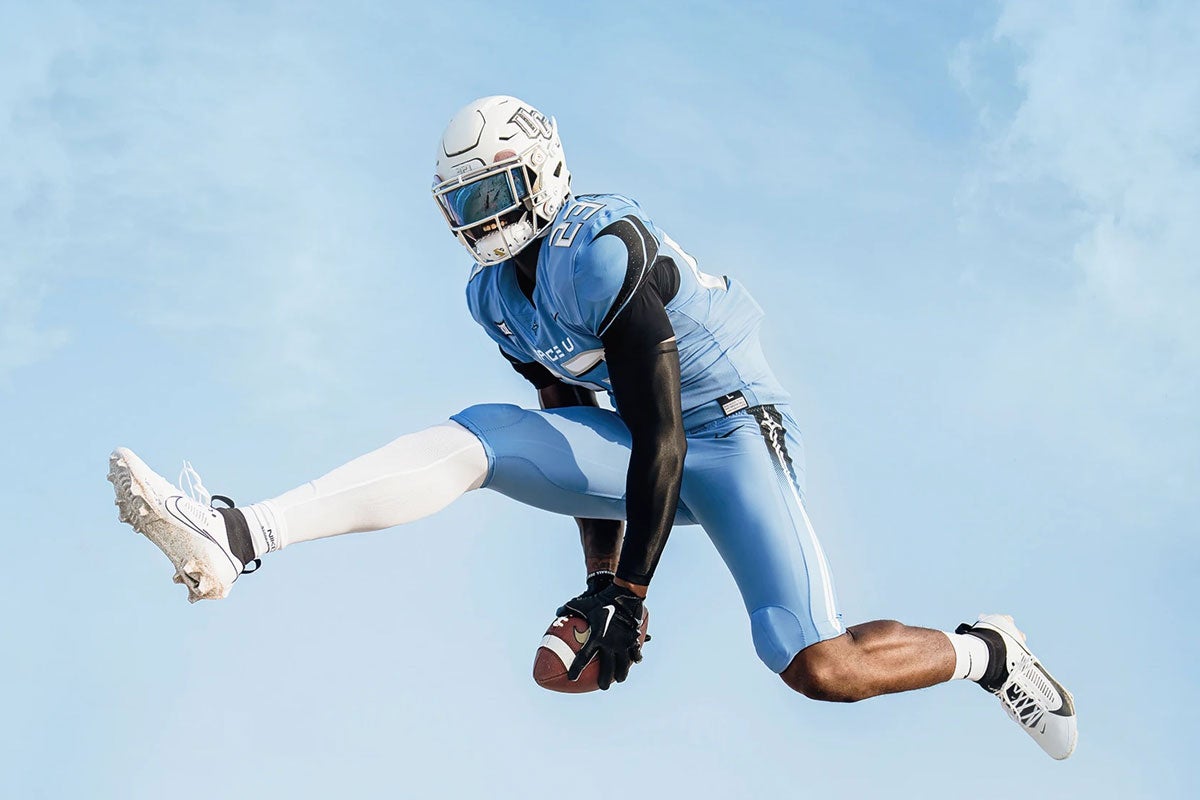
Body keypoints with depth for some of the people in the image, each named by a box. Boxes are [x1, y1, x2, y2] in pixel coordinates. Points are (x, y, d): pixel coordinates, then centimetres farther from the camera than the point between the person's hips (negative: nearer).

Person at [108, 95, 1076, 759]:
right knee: (469, 440, -15)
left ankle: (985, 651, 10)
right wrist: (599, 574, 11)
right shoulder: (495, 296, 5)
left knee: (820, 670, -20)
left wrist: (628, 593, -23)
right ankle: (239, 536, -26)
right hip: (638, 447, 7)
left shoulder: (604, 252, -23)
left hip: (726, 431, -7)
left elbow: (661, 438, -24)